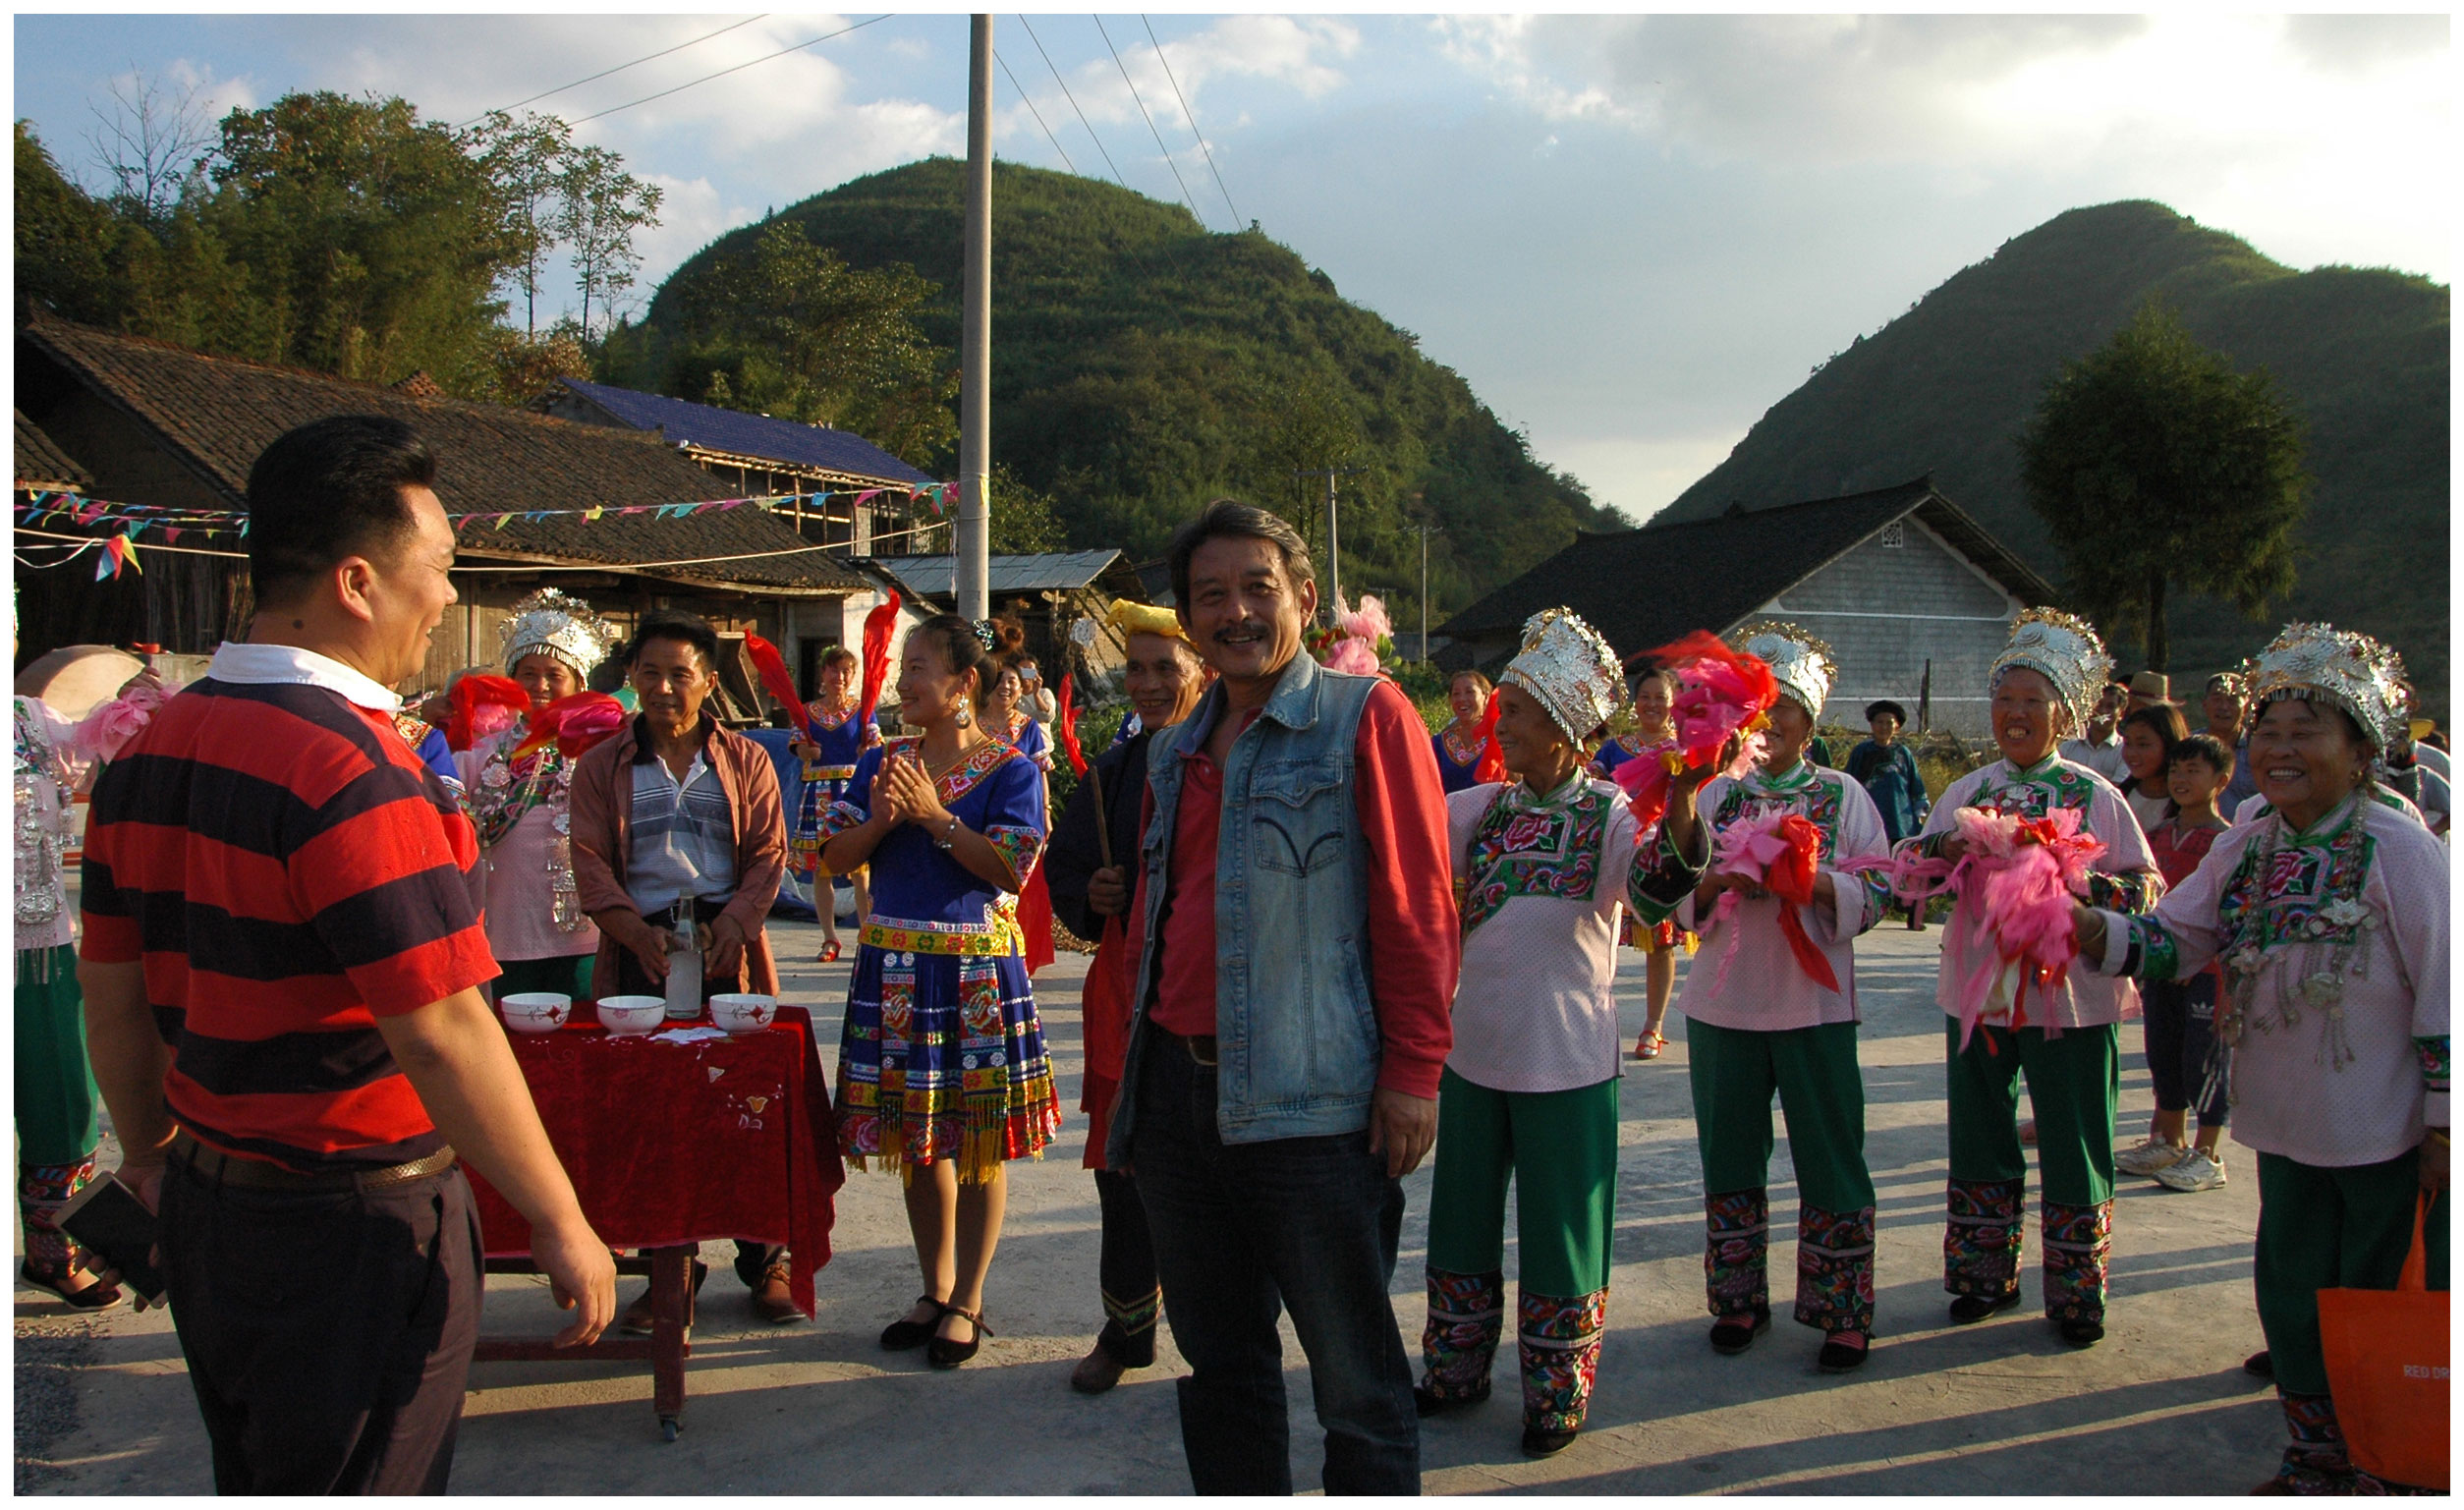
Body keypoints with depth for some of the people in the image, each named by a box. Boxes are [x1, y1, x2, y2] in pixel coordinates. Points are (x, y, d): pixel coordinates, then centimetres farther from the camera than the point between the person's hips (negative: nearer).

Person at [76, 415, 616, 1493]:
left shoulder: (151, 748, 4)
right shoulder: (352, 770, -24)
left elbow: (111, 992, 11)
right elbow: (444, 1036, -25)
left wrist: (151, 1156, 25)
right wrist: (562, 1227, -16)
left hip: (207, 1208, 8)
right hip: (358, 1230, -8)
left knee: (252, 1481, 23)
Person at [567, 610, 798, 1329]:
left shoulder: (746, 761, 10)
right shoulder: (602, 766, 11)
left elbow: (768, 855, 3)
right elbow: (590, 863, 2)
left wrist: (734, 923, -14)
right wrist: (637, 932, -15)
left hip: (729, 951, 0)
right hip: (641, 953, 1)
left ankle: (764, 1260, 13)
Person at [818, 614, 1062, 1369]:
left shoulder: (1009, 767, -5)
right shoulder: (884, 761, 9)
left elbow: (1010, 867, -15)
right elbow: (833, 853, 4)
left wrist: (936, 816, -19)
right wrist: (880, 821, -14)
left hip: (976, 967, -5)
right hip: (893, 962, 5)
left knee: (978, 1136, 3)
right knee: (917, 1136, 13)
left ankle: (967, 1300, 17)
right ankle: (935, 1289, 28)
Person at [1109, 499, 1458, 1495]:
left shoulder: (1365, 716, -3)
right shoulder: (1175, 754, 16)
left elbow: (1416, 905, -7)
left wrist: (1413, 1069, -13)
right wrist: (1133, 1076, 16)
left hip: (1311, 1104, -6)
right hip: (1177, 1095, 6)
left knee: (1354, 1374, 4)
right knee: (1220, 1359, 17)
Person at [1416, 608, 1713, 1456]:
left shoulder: (1610, 814, -10)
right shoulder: (1481, 809, 4)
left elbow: (1656, 882, -29)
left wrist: (1679, 812, -47)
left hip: (1568, 1065, -5)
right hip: (1473, 1054, 5)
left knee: (1561, 1236, 6)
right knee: (1463, 1222, 17)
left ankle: (1557, 1396, 24)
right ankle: (1456, 1371, 35)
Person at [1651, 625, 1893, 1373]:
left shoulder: (1843, 794, 2)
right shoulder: (1714, 796, 7)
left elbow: (1876, 893, -4)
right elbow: (1677, 896, 3)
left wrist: (1812, 880, -21)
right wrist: (1714, 881, -17)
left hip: (1815, 1003, -2)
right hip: (1724, 1002, 2)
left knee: (1830, 1157, 3)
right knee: (1729, 1155, 10)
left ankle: (1842, 1312, 16)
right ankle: (1739, 1298, 25)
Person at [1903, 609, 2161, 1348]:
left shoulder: (2095, 796, -2)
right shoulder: (1966, 792, 6)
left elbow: (2148, 888, -3)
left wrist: (2089, 887, -20)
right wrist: (1939, 853, -15)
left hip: (2070, 992, -3)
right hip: (1979, 988, 3)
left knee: (2073, 1148, 5)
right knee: (1980, 1139, 12)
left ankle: (2075, 1293, 19)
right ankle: (1985, 1276, 27)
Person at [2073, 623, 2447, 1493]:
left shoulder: (2399, 851, -14)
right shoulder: (2243, 852, 3)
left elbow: (2443, 991, -13)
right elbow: (2172, 942, 4)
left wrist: (2442, 1126, -12)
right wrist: (2099, 932, -17)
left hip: (2388, 1135, -5)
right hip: (2287, 1126, 6)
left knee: (2381, 1301, 6)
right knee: (2291, 1293, 15)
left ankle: (2390, 1465, 26)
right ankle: (2319, 1457, 33)